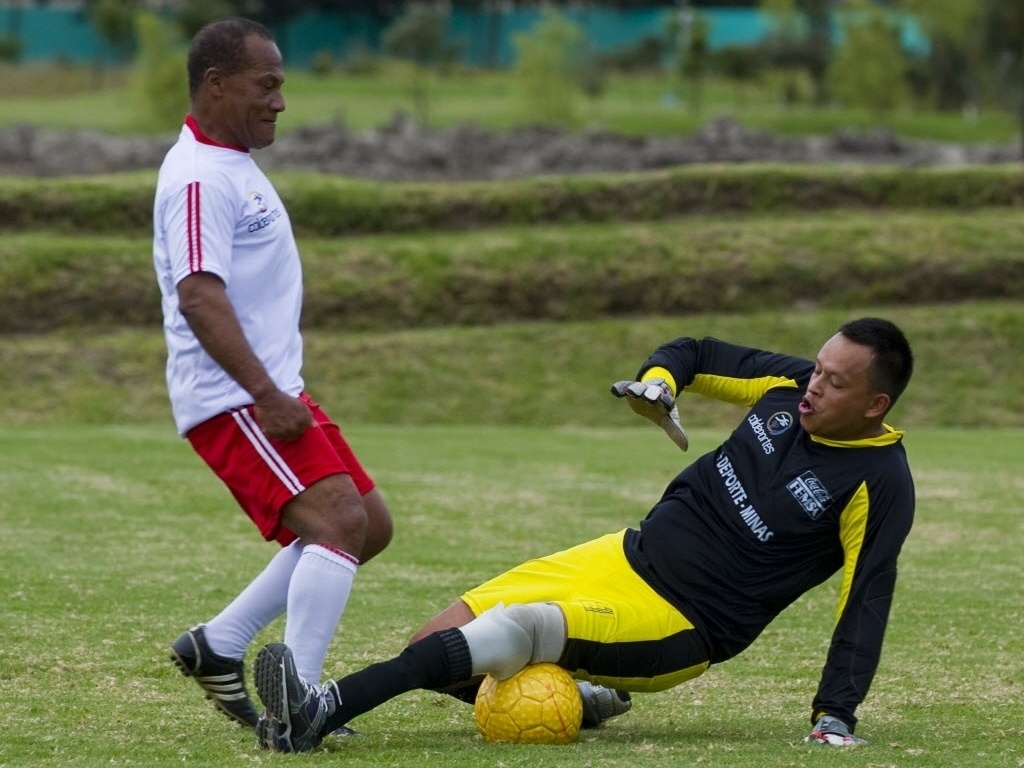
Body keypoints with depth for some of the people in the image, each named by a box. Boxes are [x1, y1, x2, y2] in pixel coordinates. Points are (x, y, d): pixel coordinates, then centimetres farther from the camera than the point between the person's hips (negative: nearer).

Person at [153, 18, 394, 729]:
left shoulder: (233, 165, 17)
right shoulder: (199, 178, -16)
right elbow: (198, 297, -25)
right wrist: (265, 394, -30)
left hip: (272, 392, 11)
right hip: (232, 402, -11)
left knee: (369, 526, 12)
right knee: (338, 521, -23)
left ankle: (218, 645, 15)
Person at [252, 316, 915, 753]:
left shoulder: (878, 485, -15)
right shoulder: (793, 386, 4)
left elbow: (867, 603, -16)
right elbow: (696, 354, 18)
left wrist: (836, 717, -24)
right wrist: (658, 382, -5)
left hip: (680, 630, -8)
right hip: (628, 557, 8)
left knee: (517, 626, -32)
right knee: (436, 642, -2)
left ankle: (322, 713, -43)